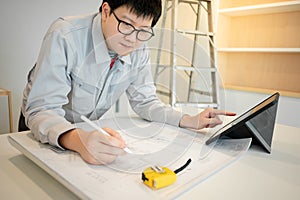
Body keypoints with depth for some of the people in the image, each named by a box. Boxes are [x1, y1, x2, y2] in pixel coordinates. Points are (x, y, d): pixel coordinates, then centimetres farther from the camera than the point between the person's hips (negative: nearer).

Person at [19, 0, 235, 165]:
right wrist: (78, 140, -50)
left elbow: (145, 101, -5)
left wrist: (189, 121, -18)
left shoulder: (139, 50, -13)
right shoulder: (65, 36, -29)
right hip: (46, 131, -4)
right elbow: (42, 110, -31)